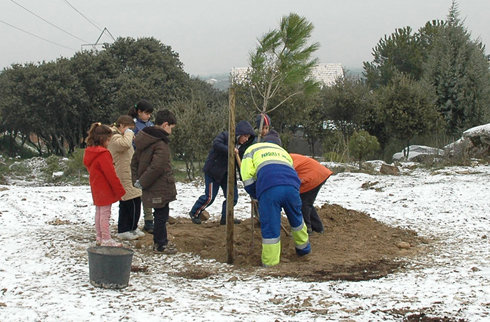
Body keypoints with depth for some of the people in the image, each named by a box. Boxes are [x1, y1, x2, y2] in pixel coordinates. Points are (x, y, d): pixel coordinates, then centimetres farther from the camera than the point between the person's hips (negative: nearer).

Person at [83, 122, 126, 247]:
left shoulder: (89, 152, 8)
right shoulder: (103, 154, -22)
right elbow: (111, 175, -22)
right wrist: (120, 190, -14)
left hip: (96, 189, 9)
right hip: (105, 189, -9)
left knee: (99, 212, 17)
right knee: (105, 214, -4)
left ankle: (99, 237, 25)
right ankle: (106, 239, -2)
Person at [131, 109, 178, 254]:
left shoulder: (145, 139, 9)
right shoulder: (161, 144, -21)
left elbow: (134, 161, 16)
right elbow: (157, 167, -29)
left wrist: (136, 180, 9)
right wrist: (141, 183, -19)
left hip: (151, 188, 9)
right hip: (160, 189, -9)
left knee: (160, 215, 21)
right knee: (161, 215, 3)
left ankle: (160, 241, 32)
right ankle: (160, 245, 13)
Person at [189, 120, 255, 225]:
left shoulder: (241, 146, 6)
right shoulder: (225, 136, -15)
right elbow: (216, 144, -33)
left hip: (226, 173, 7)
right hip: (213, 170, -7)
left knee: (233, 196, 2)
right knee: (210, 197, -6)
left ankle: (225, 218, 16)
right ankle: (194, 213, 15)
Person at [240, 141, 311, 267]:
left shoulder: (252, 149, 27)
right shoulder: (282, 151, 42)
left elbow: (248, 178, 12)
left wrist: (256, 196, 27)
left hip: (269, 189, -4)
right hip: (292, 187, 4)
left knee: (270, 228, 2)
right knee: (296, 218, 29)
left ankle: (270, 265, 6)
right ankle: (303, 247, 47)